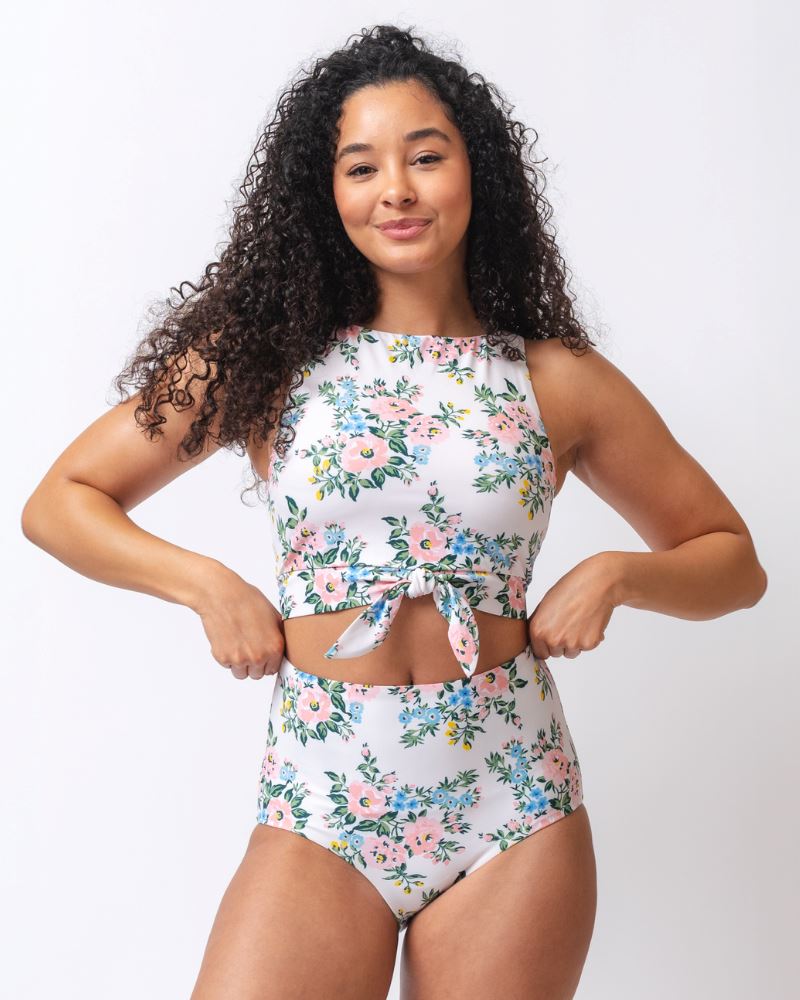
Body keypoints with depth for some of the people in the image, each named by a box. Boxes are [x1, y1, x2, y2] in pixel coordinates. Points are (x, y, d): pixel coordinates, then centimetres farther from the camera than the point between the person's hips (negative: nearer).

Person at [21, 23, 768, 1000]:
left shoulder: (557, 380, 2)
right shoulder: (265, 357, 1)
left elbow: (732, 560, 12)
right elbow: (59, 503, 5)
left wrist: (615, 571, -7)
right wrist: (205, 581, -8)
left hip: (513, 810, 1)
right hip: (317, 808, 0)